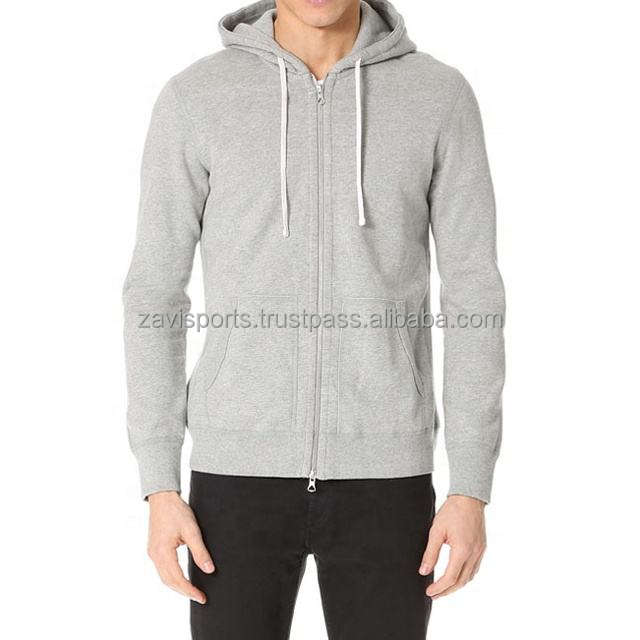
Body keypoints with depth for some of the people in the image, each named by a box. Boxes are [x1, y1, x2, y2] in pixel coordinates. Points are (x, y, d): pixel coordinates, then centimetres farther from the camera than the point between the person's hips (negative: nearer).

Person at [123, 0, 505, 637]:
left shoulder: (440, 96, 0)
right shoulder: (193, 99, -1)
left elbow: (473, 298, 0)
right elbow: (154, 296, 1)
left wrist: (471, 490, -5)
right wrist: (159, 490, -3)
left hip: (379, 474, 1)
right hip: (244, 471, 0)